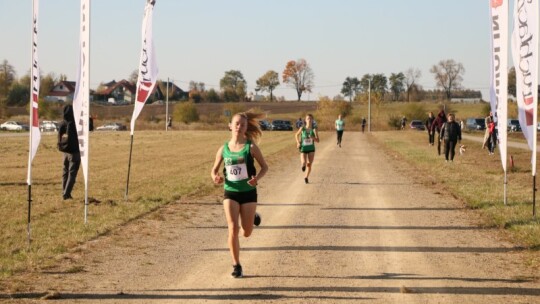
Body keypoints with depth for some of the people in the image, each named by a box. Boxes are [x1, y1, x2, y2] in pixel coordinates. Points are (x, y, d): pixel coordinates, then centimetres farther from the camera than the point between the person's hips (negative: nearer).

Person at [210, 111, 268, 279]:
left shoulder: (251, 147, -7)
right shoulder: (224, 148, 0)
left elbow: (264, 167, -1)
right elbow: (214, 169, 10)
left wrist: (257, 178, -21)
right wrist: (215, 177, -14)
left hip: (248, 193, -1)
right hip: (230, 193, 1)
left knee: (246, 233, 6)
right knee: (233, 229, -12)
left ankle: (253, 218, 44)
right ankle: (236, 265, 1)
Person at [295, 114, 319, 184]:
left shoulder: (314, 129, -11)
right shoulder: (302, 128, -9)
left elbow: (317, 140, -15)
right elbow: (296, 135, 10)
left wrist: (313, 138, -34)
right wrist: (298, 142, -2)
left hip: (311, 149, 1)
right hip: (303, 149, -1)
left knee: (309, 165, 3)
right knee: (304, 162, -22)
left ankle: (306, 177, 27)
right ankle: (303, 165, 16)